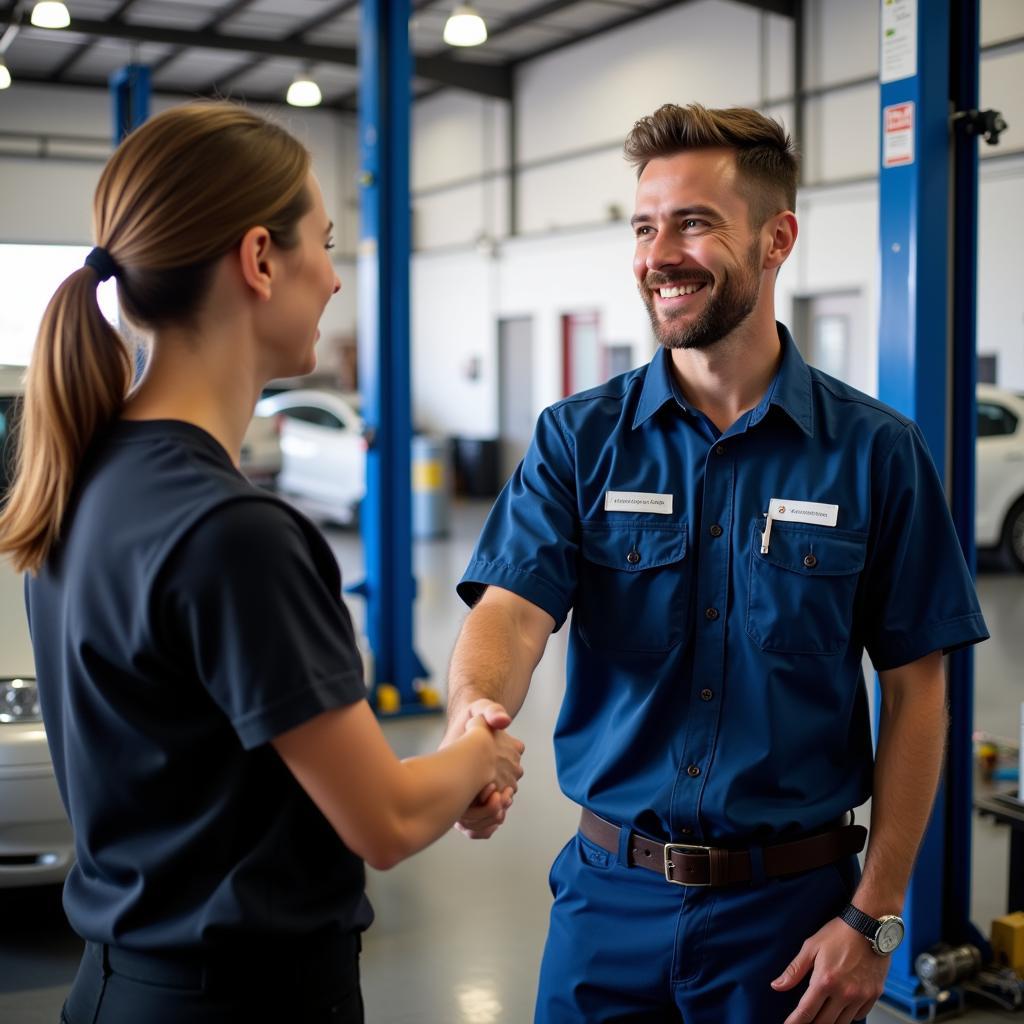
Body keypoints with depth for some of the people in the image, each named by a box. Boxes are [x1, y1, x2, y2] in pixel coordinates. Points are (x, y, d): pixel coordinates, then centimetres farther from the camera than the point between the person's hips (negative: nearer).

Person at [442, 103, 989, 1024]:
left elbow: (915, 693, -4)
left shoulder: (875, 452, -6)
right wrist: (474, 712, -36)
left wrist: (875, 919, -7)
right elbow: (513, 609, -14)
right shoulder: (579, 438, -2)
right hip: (610, 894, 2)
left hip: (789, 908, -1)